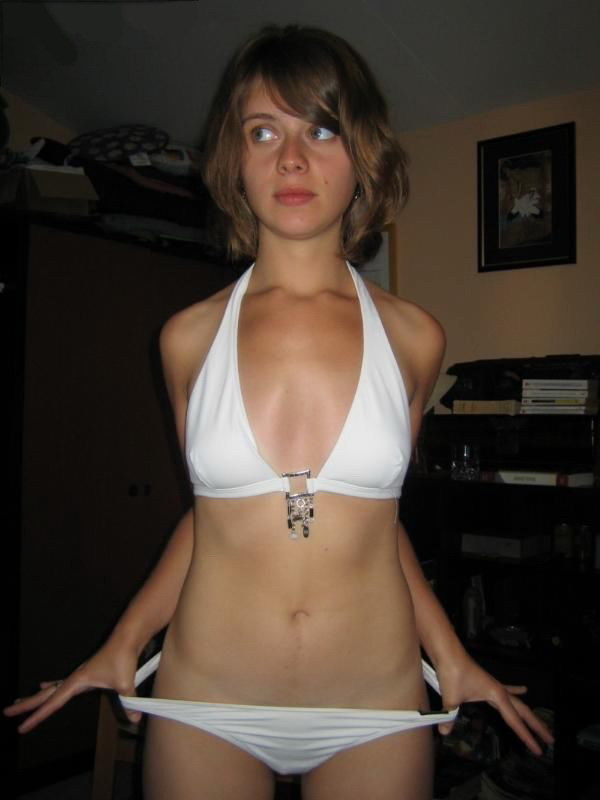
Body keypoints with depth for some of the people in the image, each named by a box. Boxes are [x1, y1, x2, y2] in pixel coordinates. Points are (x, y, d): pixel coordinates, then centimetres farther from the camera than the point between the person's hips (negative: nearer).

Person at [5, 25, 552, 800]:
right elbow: (211, 505, 7)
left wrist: (450, 657, 4)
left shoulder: (412, 337, -4)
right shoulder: (189, 337, -4)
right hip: (205, 706, 0)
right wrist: (122, 644, 1)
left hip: (376, 708, 1)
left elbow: (373, 507, 7)